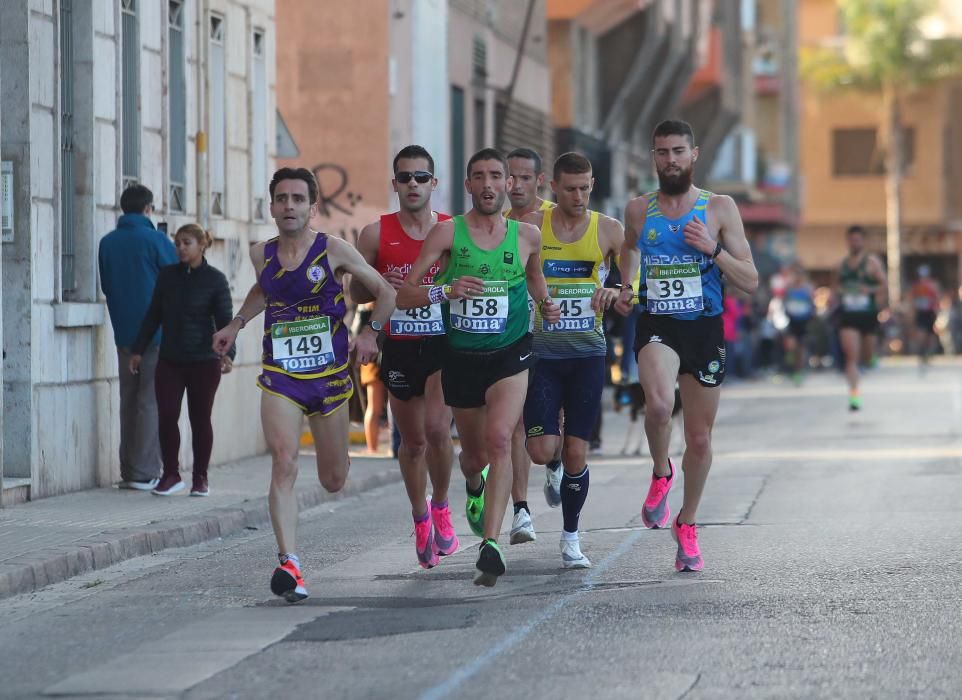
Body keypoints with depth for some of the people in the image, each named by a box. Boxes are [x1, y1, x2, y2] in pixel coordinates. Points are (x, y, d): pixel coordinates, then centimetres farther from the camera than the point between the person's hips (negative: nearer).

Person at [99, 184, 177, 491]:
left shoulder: (107, 243, 4)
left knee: (128, 402, 11)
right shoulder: (156, 240, -10)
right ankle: (145, 472, -7)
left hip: (123, 334, 5)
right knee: (151, 402, -3)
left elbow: (106, 285, 12)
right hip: (157, 332, -5)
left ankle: (128, 471, 12)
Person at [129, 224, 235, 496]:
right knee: (166, 417, -5)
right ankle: (171, 475, 8)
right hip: (170, 361, 3)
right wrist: (138, 350, 11)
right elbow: (153, 315, 13)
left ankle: (200, 478, 15)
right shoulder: (167, 275, 7)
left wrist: (228, 353, -20)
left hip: (203, 361, -3)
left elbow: (225, 320, -6)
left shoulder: (215, 279, -3)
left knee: (200, 419, 4)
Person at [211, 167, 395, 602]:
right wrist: (236, 325, 19)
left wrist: (370, 332, -12)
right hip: (280, 377, 1)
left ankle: (336, 452, 51)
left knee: (333, 481, 11)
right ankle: (289, 564, -27)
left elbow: (385, 293, 2)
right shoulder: (262, 255, 3)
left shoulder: (334, 251, -7)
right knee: (284, 464, -21)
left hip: (330, 375, -1)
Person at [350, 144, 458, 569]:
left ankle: (441, 508, 4)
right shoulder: (376, 234, 0)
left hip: (445, 346, -1)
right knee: (412, 441, 8)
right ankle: (421, 519, 29)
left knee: (437, 429, -19)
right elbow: (355, 292, 5)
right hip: (399, 348, 1)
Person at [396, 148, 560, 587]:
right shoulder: (448, 232, -7)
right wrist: (446, 290, -28)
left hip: (509, 355, -1)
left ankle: (490, 545, -28)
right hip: (461, 357, 1)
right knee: (474, 456, 15)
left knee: (499, 440, -24)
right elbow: (403, 295, -10)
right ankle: (475, 485, 55)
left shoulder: (527, 236, 0)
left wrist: (545, 303, 4)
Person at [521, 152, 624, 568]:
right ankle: (557, 453, 26)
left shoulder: (608, 230, 1)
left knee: (576, 454, -1)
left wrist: (616, 293, -22)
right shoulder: (531, 226, -1)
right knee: (542, 451, -11)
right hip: (542, 351, 0)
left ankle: (571, 538, 15)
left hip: (588, 351, 0)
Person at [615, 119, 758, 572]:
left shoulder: (720, 209, -1)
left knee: (700, 438, 8)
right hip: (656, 327, -1)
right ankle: (661, 473, -1)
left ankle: (687, 525, 30)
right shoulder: (638, 210, 4)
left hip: (705, 329, 1)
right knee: (659, 403, -32)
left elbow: (750, 282, -2)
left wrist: (713, 249, -17)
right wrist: (624, 289, 11)